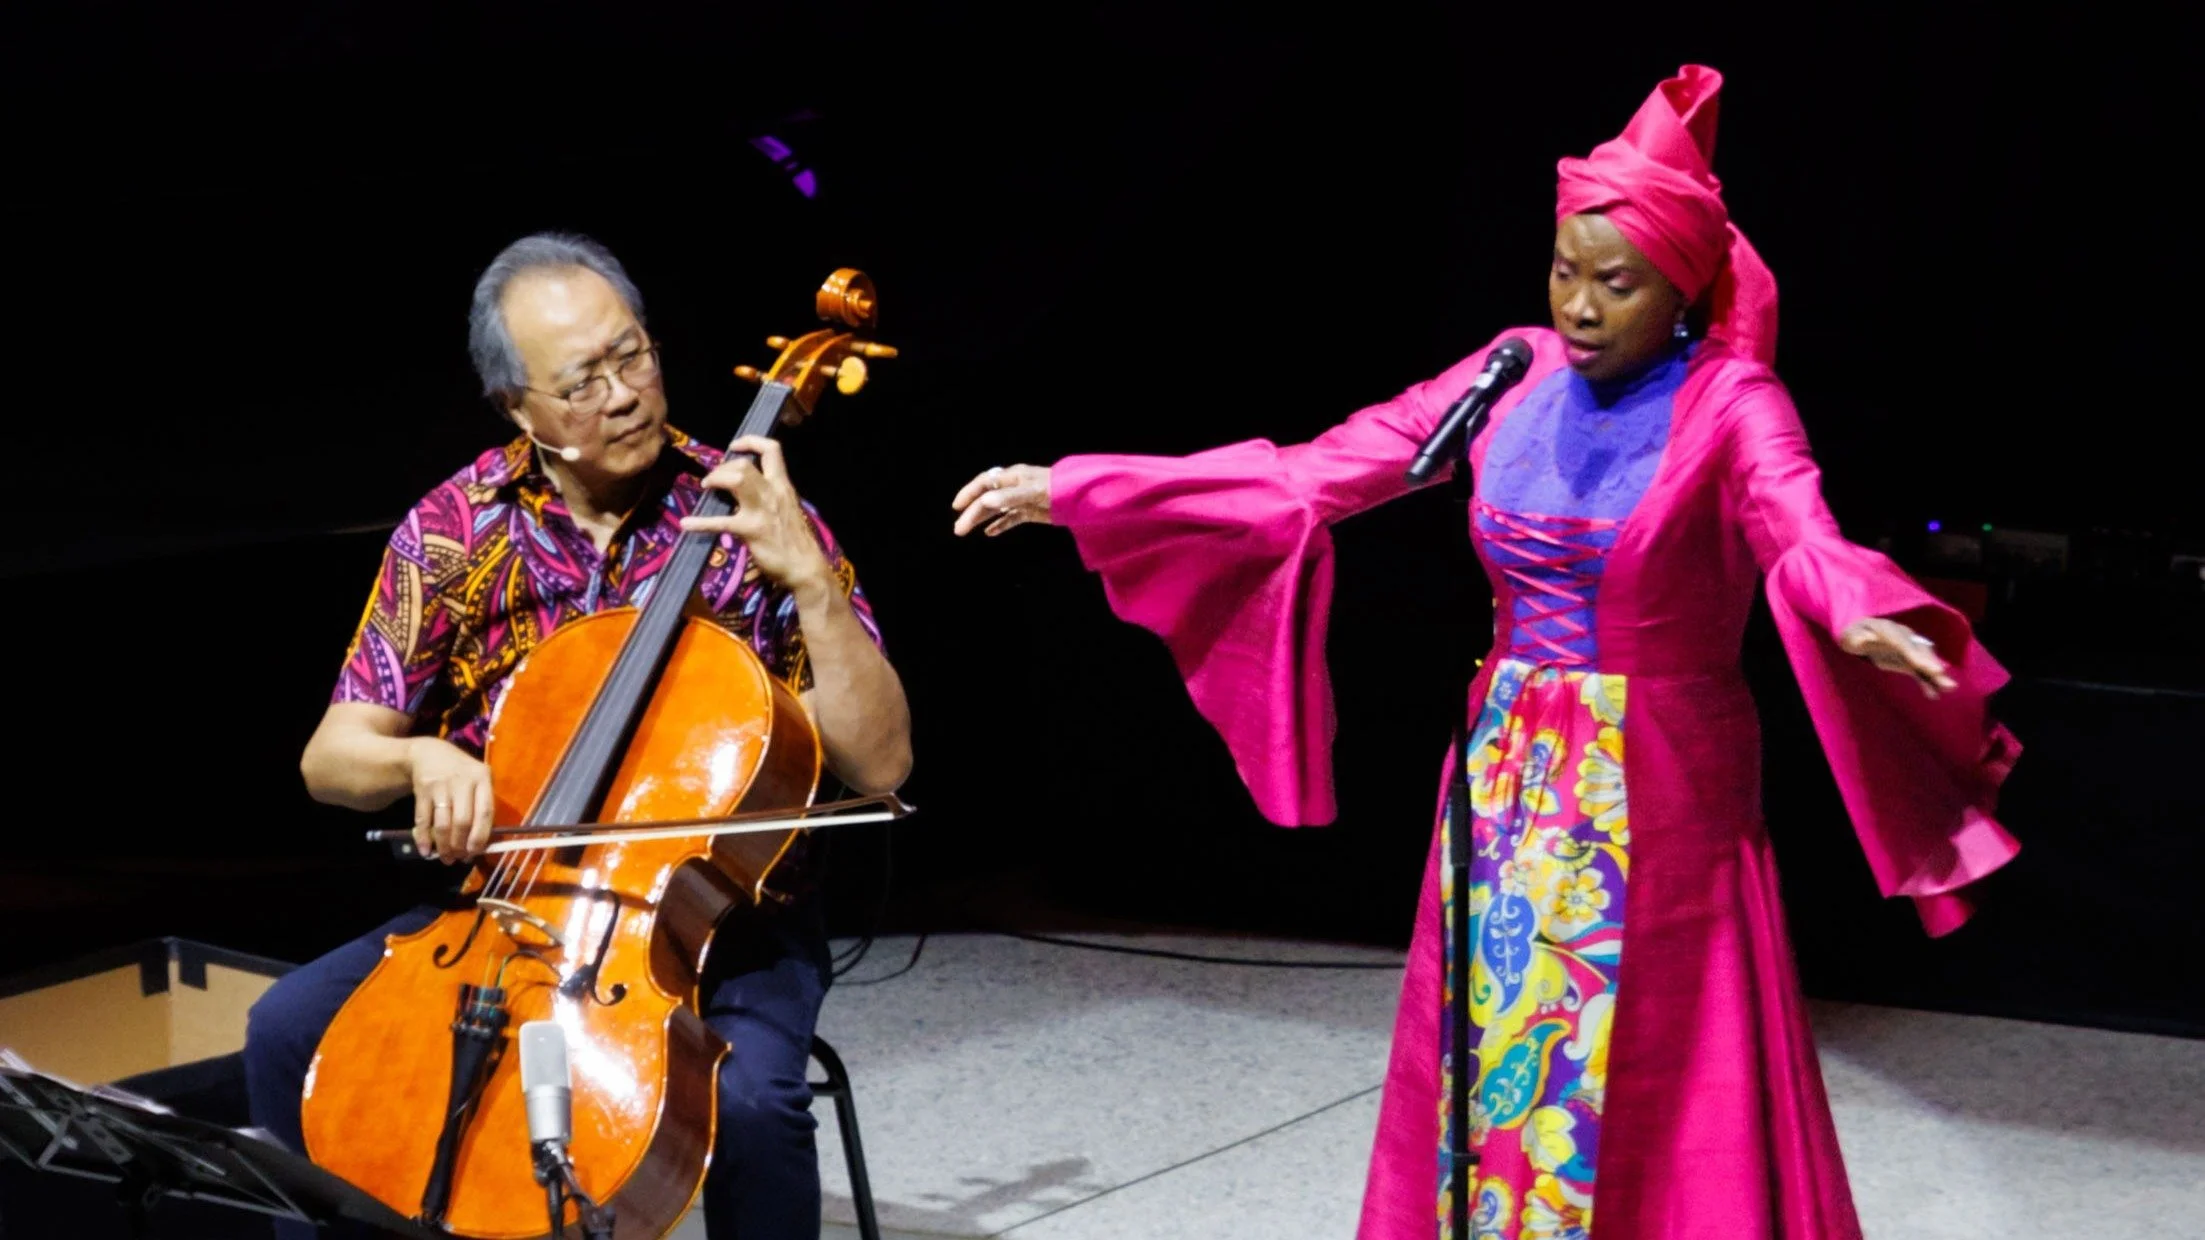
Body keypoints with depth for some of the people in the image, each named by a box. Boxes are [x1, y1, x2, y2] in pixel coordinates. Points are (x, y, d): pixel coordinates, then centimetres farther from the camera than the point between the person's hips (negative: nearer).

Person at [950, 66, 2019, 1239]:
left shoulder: (1729, 401, -10)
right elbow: (1315, 472, 3)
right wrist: (1071, 491, 1)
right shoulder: (1518, 375, 2)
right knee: (1491, 1072, 12)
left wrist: (1866, 623, -54)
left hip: (1659, 794, -4)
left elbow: (1802, 536, -29)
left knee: (1657, 1099, 2)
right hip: (1508, 783, 5)